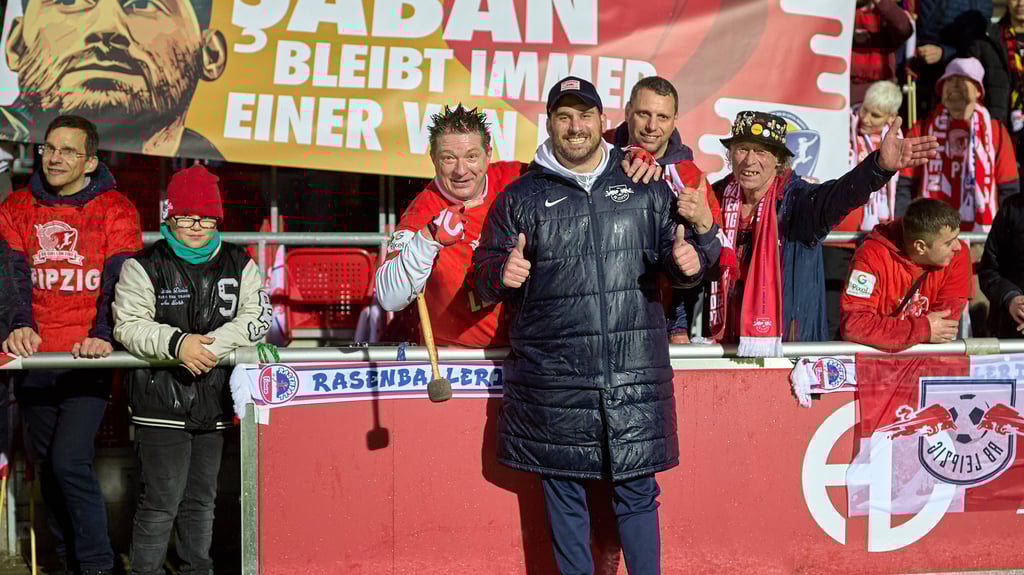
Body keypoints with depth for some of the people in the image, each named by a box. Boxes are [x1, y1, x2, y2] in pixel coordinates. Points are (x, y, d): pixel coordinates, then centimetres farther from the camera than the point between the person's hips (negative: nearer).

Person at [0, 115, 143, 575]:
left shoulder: (115, 210, 0)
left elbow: (120, 279, -8)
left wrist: (103, 334, -23)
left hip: (88, 357, -4)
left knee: (70, 460, -15)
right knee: (47, 466, 12)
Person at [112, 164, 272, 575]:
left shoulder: (239, 264, 9)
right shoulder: (144, 265, -1)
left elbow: (258, 317, -2)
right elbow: (128, 325, -10)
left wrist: (213, 344, -17)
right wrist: (177, 343, -26)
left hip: (214, 401, 4)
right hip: (161, 400, -4)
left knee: (202, 498, 15)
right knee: (160, 500, -5)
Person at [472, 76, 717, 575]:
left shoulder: (645, 190, 10)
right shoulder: (519, 197, 7)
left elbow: (677, 257, 15)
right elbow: (483, 277, 7)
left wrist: (690, 259, -9)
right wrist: (502, 275, -17)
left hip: (635, 376, 0)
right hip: (554, 380, 0)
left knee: (637, 491, 5)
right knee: (563, 492, 8)